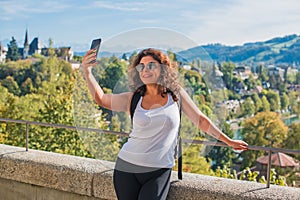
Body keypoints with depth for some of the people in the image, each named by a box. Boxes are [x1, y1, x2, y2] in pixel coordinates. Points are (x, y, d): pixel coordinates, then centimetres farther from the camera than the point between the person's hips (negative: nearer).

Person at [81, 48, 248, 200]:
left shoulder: (176, 94, 2)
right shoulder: (134, 99, 3)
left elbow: (201, 120, 9)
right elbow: (101, 99, -7)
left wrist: (228, 141, 13)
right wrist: (87, 71, -20)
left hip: (159, 171, -1)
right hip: (127, 168, 2)